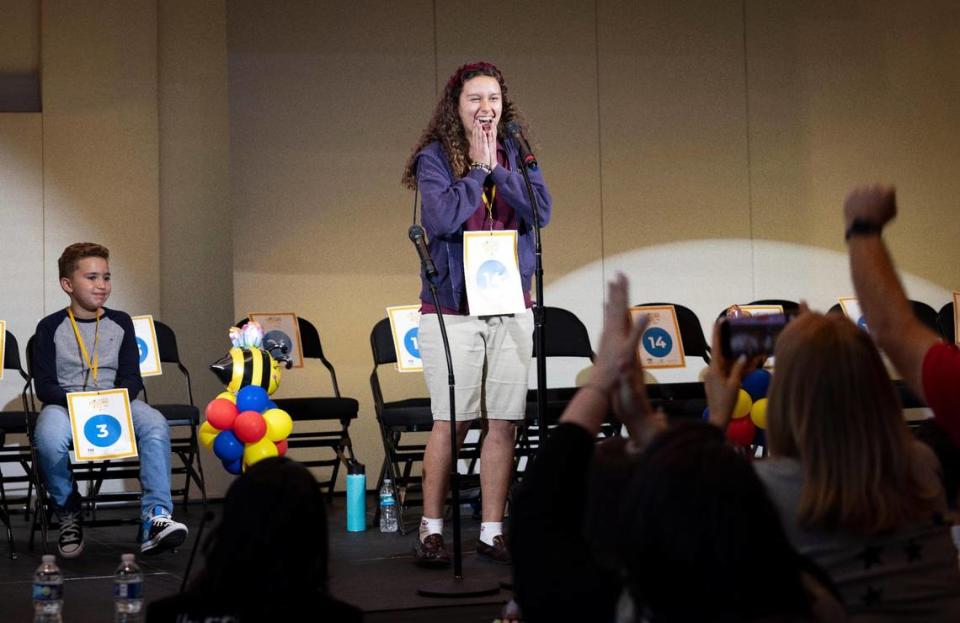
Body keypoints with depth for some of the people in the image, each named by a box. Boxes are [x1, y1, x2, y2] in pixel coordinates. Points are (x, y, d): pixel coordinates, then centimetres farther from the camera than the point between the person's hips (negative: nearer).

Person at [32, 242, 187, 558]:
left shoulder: (121, 323, 12)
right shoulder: (51, 327, 5)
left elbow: (131, 378, 7)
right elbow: (44, 386, -1)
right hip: (65, 403, -2)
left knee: (155, 425, -31)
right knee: (49, 437, -37)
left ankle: (155, 516, -38)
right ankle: (69, 517, -13)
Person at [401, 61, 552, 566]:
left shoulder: (517, 155, 10)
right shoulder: (435, 157, 0)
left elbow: (540, 211, -4)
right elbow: (441, 218, -15)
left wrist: (497, 169, -9)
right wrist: (478, 168, -7)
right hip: (452, 307, -3)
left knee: (504, 422, 2)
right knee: (450, 422, -4)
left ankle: (492, 531, 10)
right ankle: (431, 529, 8)